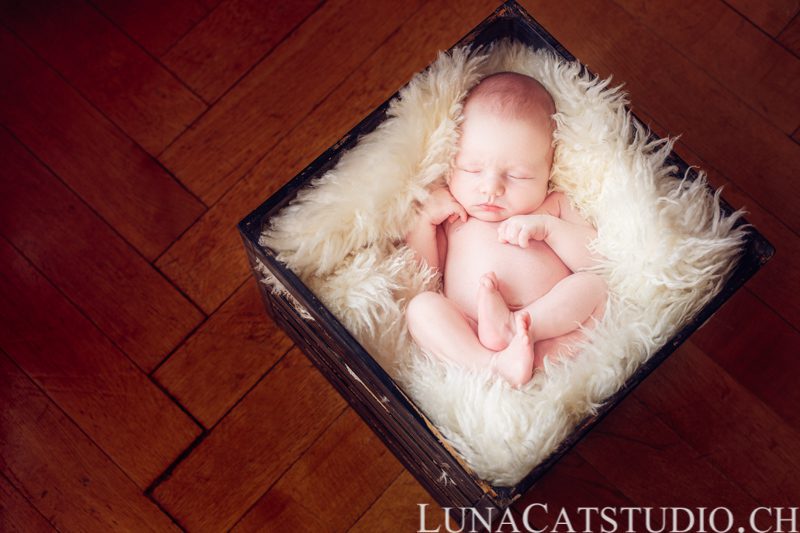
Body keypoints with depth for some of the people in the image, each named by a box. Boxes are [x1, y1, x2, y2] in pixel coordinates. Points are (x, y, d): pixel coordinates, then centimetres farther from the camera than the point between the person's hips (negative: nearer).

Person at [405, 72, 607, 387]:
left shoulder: (554, 207, 19)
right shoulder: (451, 217, 21)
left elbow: (599, 259, 8)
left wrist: (549, 227, -5)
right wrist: (425, 218, 5)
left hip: (553, 330, 1)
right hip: (468, 346, 0)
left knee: (592, 286, -19)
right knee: (421, 306, -22)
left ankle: (511, 327, -38)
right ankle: (497, 364, -40)